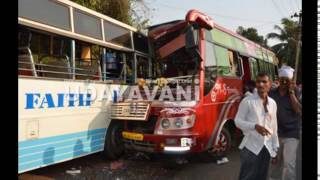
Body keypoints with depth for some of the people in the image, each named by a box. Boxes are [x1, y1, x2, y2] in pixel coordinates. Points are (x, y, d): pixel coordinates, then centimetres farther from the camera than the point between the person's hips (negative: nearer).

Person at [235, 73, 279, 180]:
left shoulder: (273, 103, 8)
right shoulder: (247, 101, -8)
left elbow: (274, 127, 13)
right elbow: (238, 121, -8)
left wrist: (275, 147, 13)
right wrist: (255, 126, -23)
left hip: (267, 148, 5)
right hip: (250, 147, -5)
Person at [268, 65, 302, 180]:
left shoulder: (296, 92, -4)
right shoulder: (272, 93, 2)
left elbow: (299, 111, -15)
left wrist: (291, 92, -16)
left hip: (291, 133, -3)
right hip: (275, 133, 3)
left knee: (289, 163, -10)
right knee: (275, 161, 17)